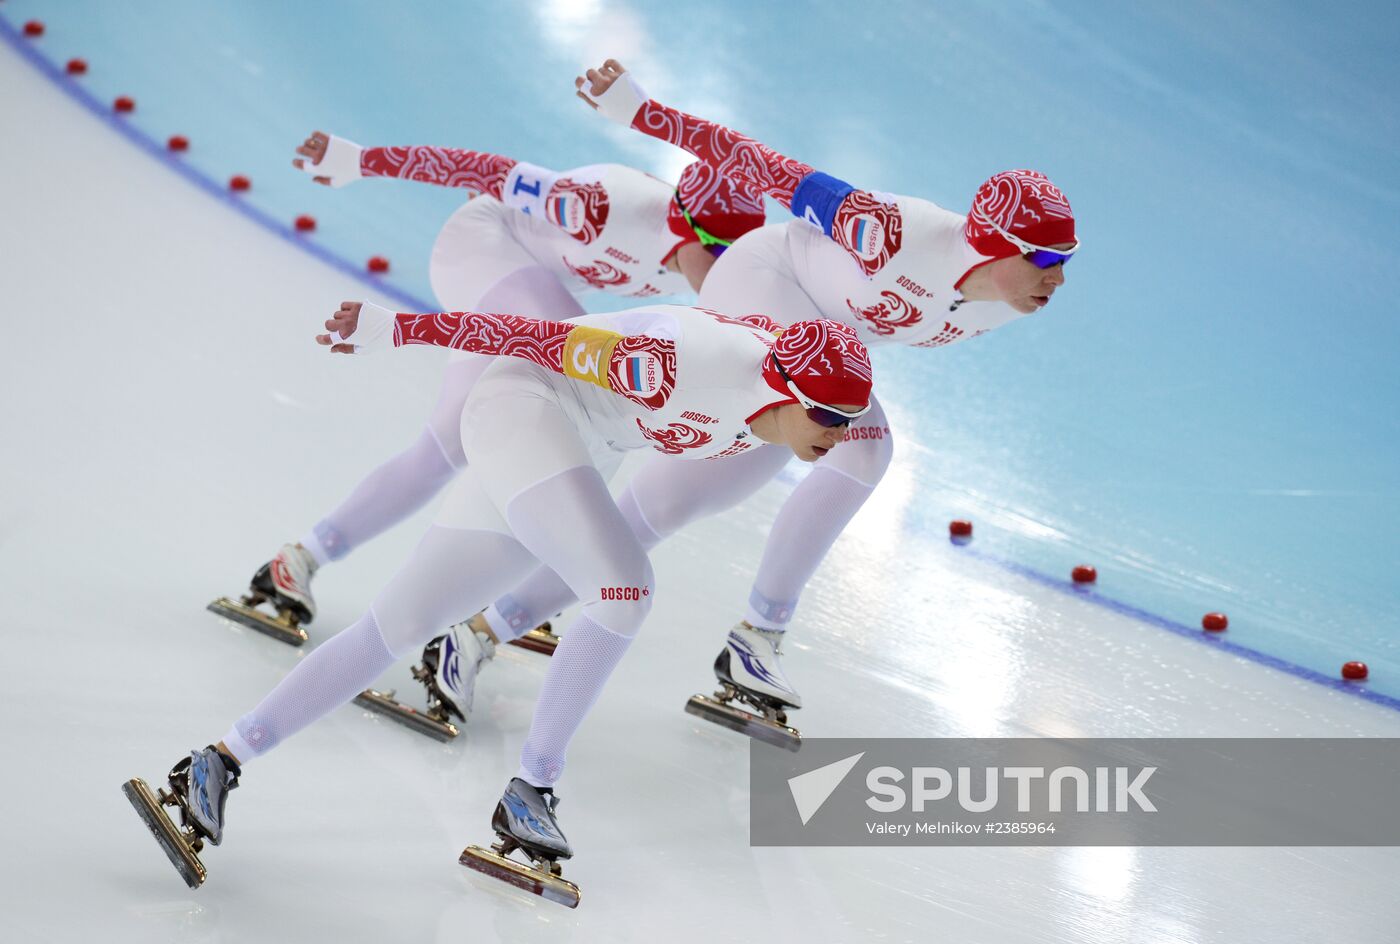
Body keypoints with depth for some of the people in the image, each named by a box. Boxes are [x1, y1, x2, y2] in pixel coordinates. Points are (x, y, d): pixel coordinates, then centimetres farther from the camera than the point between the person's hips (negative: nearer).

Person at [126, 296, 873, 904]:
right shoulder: (692, 366, -29)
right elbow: (547, 339, -27)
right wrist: (399, 329, -26)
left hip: (569, 461, 8)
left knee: (398, 625, 3)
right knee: (624, 591, -26)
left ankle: (221, 764, 6)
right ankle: (530, 791, -14)